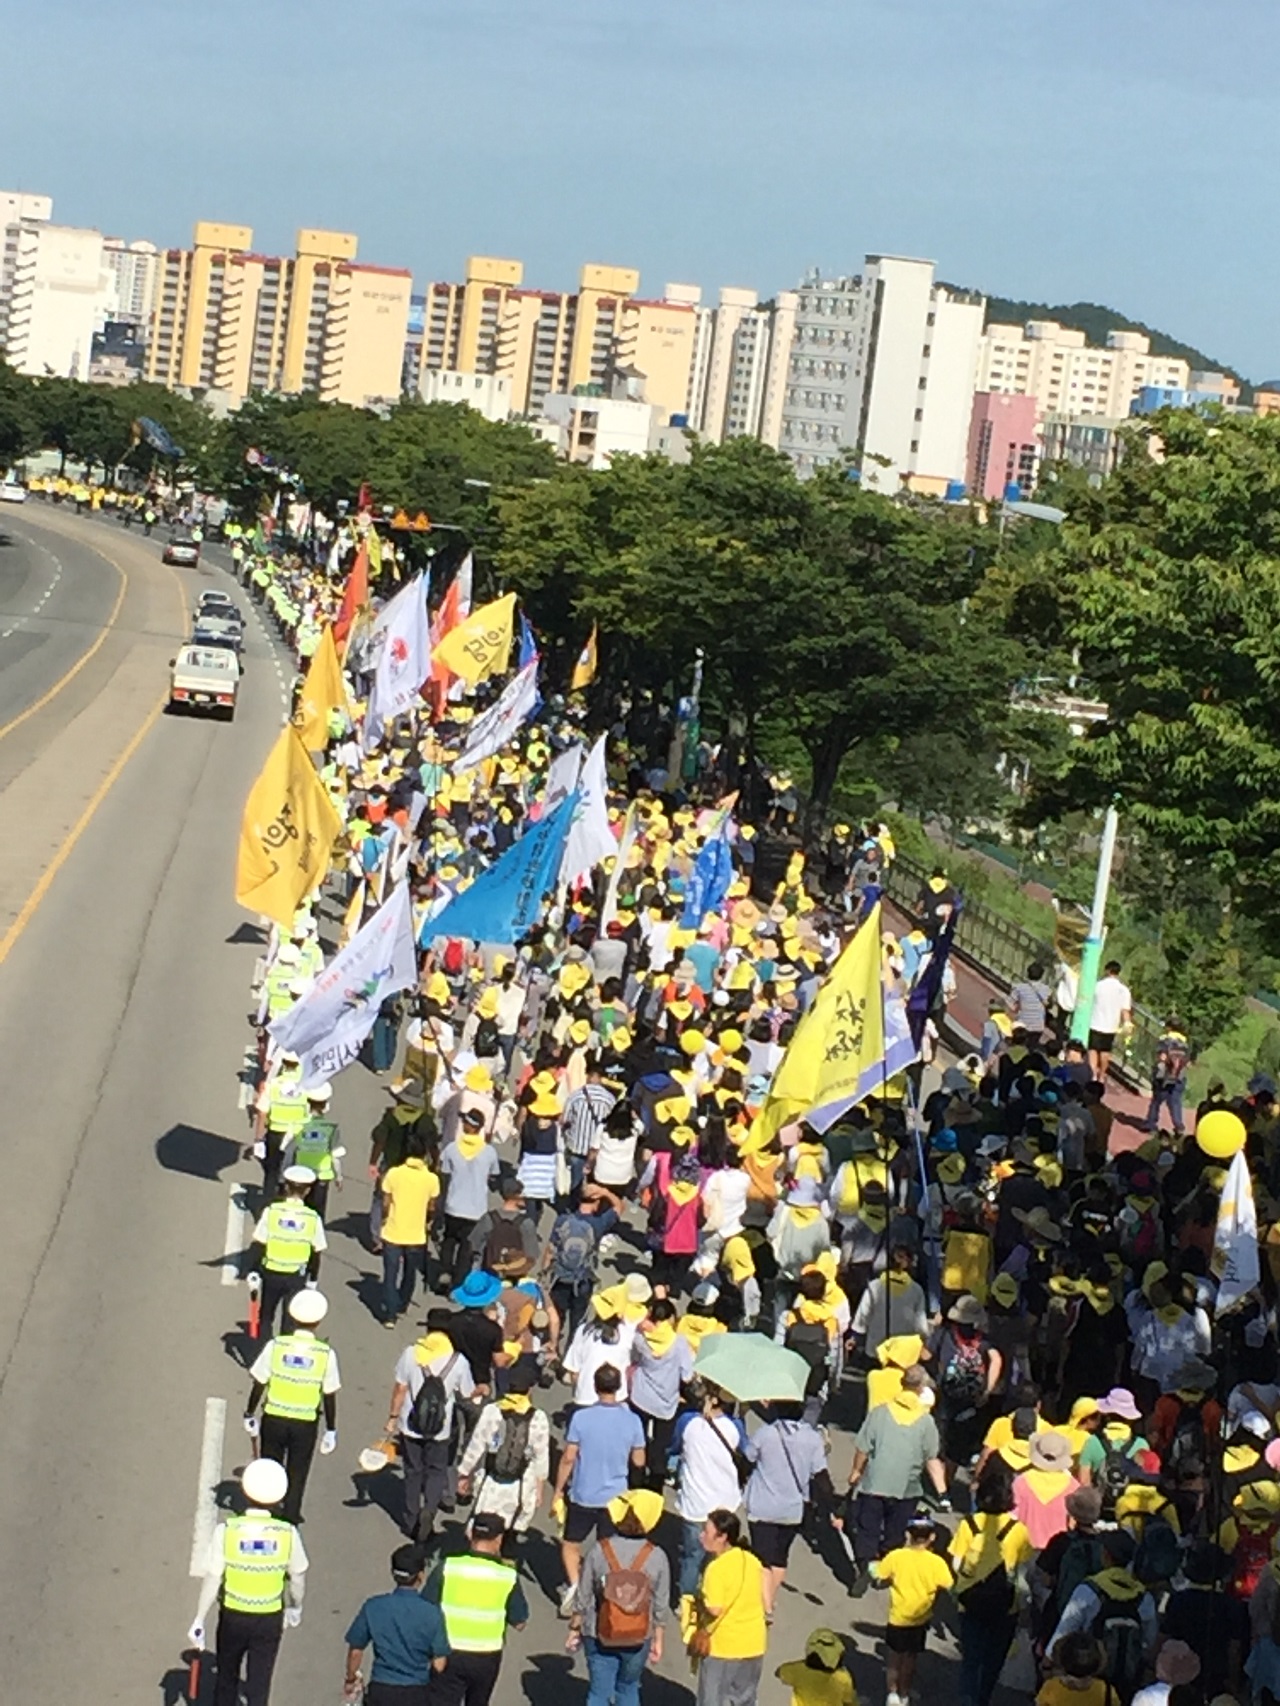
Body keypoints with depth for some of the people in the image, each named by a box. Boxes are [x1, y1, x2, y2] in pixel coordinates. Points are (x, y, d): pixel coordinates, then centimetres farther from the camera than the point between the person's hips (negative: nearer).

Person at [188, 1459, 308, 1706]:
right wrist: (295, 1608, 18)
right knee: (259, 1683, 10)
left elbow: (213, 1580, -13)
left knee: (227, 1677, 23)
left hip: (233, 1617, 0)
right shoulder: (288, 1534, -13)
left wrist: (199, 1620, -2)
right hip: (270, 1620, 0)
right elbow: (297, 1578, -1)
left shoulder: (226, 1531, -17)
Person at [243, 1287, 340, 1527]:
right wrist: (331, 1431, 5)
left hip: (274, 1419, 1)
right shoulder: (326, 1354, -11)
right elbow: (329, 1396, -6)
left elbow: (259, 1384, -5)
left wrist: (249, 1415, 9)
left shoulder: (276, 1345, -11)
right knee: (296, 1477, 14)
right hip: (306, 1425, -1)